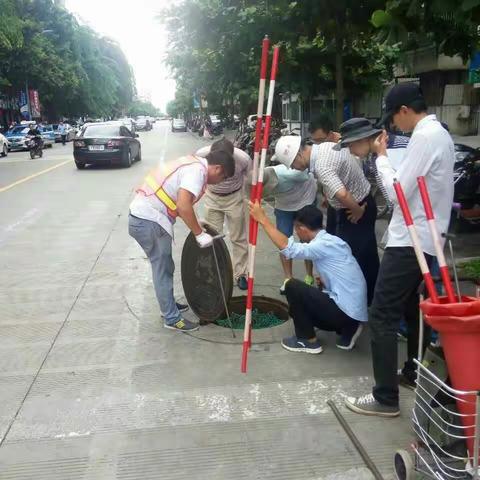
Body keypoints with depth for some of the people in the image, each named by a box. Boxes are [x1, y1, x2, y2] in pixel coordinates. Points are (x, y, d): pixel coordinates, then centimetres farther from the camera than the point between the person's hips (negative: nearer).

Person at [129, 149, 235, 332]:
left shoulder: (193, 163, 15)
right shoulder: (198, 170, -15)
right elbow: (183, 206, -28)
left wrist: (196, 223, 18)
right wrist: (199, 234, -18)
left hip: (142, 216, 10)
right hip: (149, 222, -10)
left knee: (164, 267, 22)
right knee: (162, 270, 3)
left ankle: (169, 305, 37)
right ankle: (172, 318, 15)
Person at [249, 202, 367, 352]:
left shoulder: (325, 244, -17)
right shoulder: (330, 241, 12)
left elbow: (288, 248, -31)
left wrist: (263, 219, -29)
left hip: (346, 311, -10)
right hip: (353, 310, 10)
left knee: (292, 286, -9)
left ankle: (307, 340, 4)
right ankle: (347, 330, 14)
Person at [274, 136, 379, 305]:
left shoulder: (321, 166, -28)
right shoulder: (326, 145, 1)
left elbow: (342, 194, -43)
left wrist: (358, 211, -24)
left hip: (356, 211, -10)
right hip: (364, 200, 10)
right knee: (367, 254, 19)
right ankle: (371, 297, 34)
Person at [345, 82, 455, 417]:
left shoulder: (424, 137, -17)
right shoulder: (440, 134, 14)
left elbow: (397, 191, -19)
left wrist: (381, 157, -8)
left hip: (410, 241, -10)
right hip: (426, 239, 11)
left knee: (383, 316, -7)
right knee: (410, 308, 22)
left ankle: (386, 398, -1)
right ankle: (416, 370, 37)